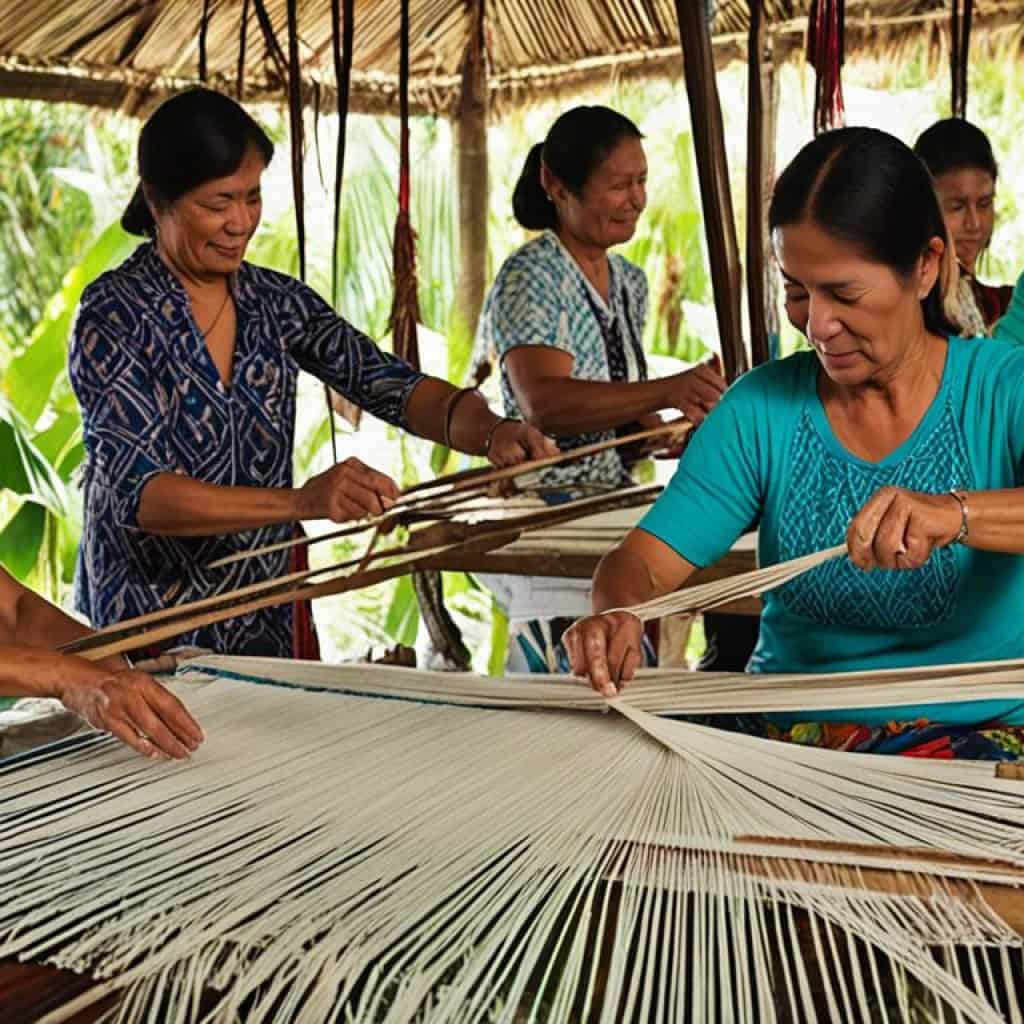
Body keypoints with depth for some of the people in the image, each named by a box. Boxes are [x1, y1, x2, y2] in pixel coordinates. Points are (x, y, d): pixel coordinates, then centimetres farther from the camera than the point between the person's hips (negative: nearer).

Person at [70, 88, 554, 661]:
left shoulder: (277, 302, 4)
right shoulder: (116, 314, -11)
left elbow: (391, 385, -5)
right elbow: (138, 491, -21)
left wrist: (491, 432, -25)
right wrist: (301, 502, -34)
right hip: (145, 634, -4)